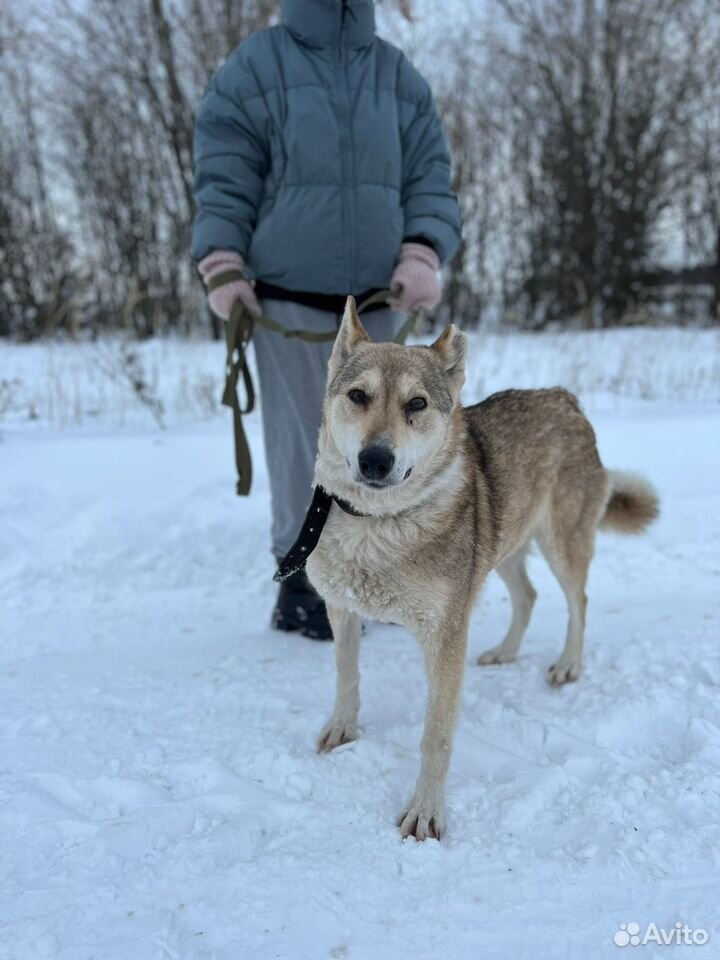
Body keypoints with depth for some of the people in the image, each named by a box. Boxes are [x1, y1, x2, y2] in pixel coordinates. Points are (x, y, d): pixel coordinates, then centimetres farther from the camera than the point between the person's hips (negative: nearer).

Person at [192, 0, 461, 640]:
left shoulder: (400, 76, 13)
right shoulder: (254, 67, 3)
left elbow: (429, 179, 9)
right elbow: (224, 179, 1)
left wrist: (421, 258, -6)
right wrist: (221, 268, -10)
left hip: (377, 300, 4)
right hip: (290, 297, -4)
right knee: (305, 443, -2)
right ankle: (300, 584, 9)